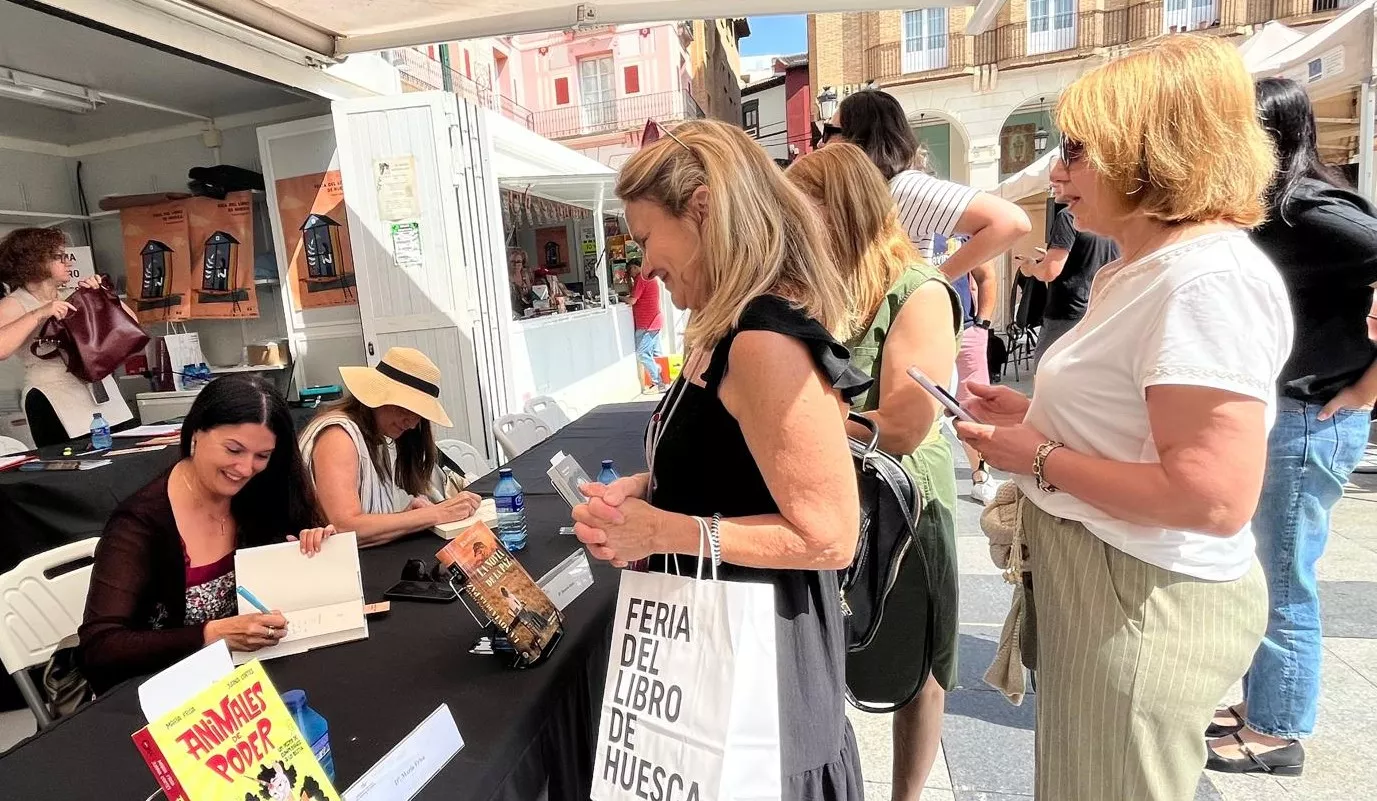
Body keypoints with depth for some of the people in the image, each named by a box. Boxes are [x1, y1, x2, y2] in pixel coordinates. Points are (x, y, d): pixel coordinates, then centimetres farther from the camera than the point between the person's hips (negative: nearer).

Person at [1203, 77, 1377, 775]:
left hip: (1307, 421, -9)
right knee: (1266, 576, 18)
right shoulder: (1268, 213, 10)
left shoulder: (1312, 211, -16)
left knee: (1285, 584, 4)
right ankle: (1259, 703, 33)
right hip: (1264, 414, 9)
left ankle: (1278, 731, 20)